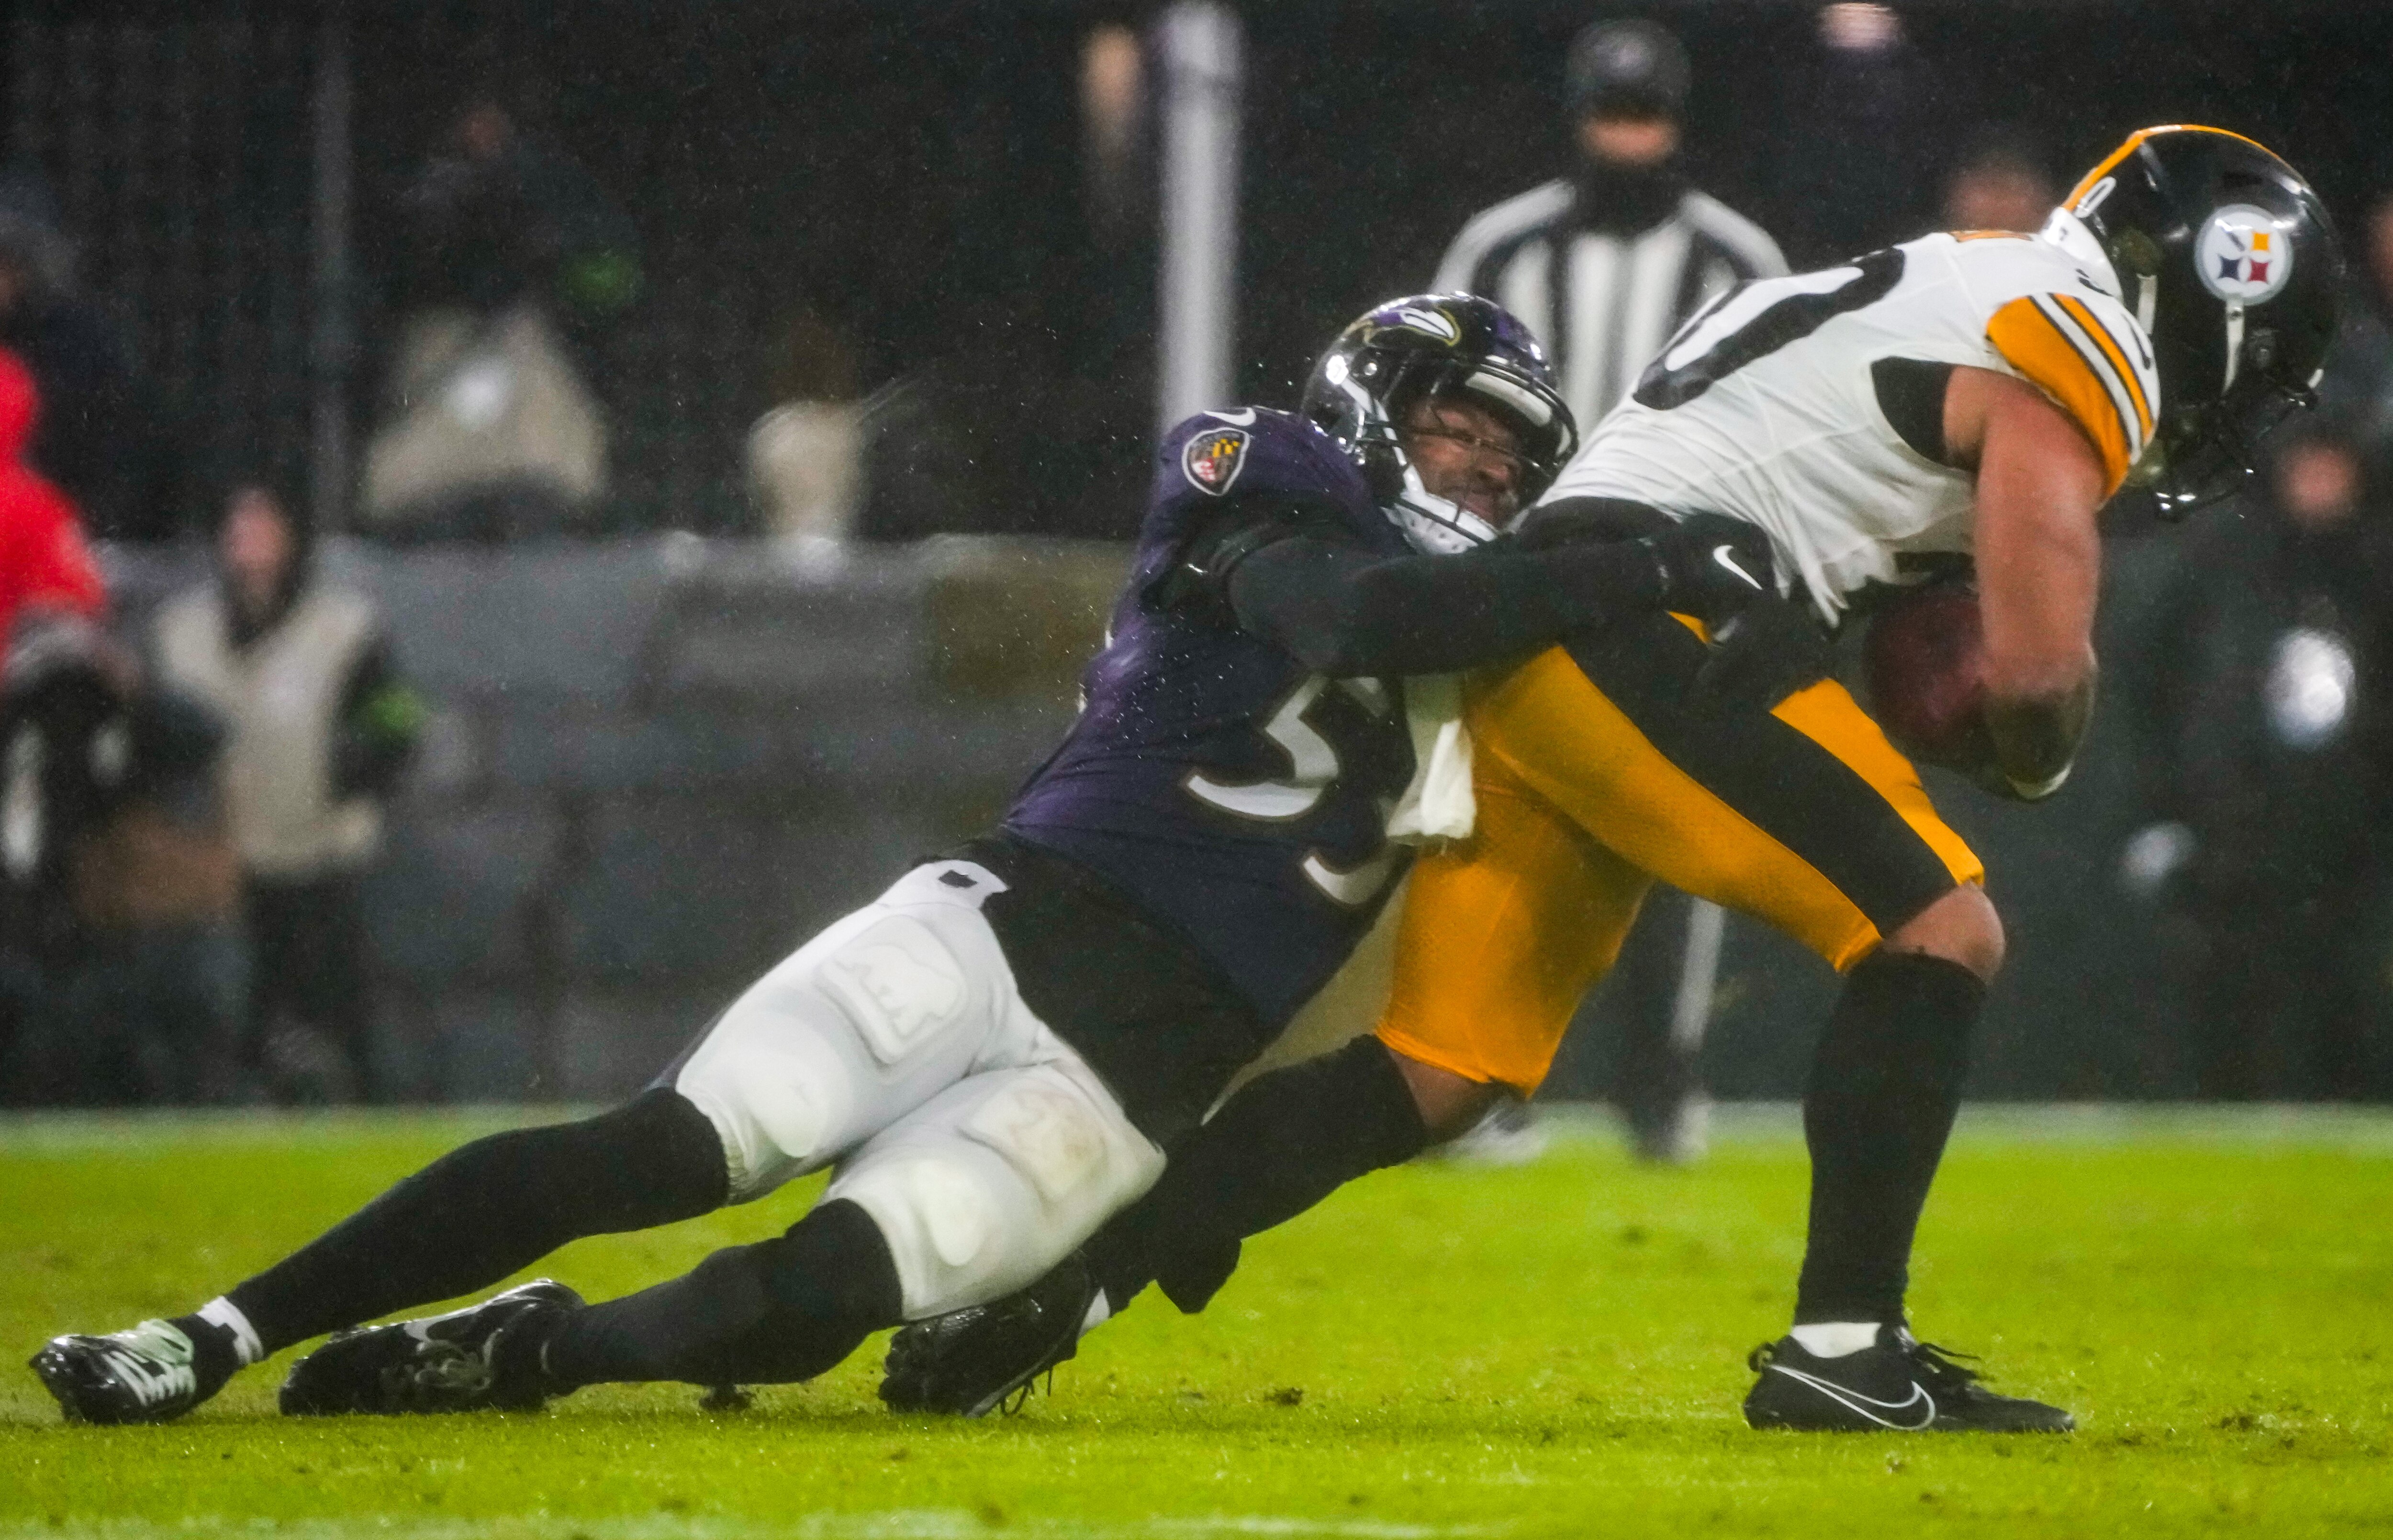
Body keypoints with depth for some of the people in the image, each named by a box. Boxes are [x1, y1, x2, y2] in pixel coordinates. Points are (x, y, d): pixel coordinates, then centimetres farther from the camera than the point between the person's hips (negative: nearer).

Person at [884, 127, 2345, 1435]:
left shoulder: (1936, 295, 29)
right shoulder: (2073, 354, -1)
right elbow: (2042, 673, -7)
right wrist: (2025, 751, 14)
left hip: (1526, 624, 9)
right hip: (1649, 624, -9)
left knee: (1438, 1076, 8)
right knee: (1939, 936, -6)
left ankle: (1058, 1275, 4)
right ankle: (1842, 1349, -7)